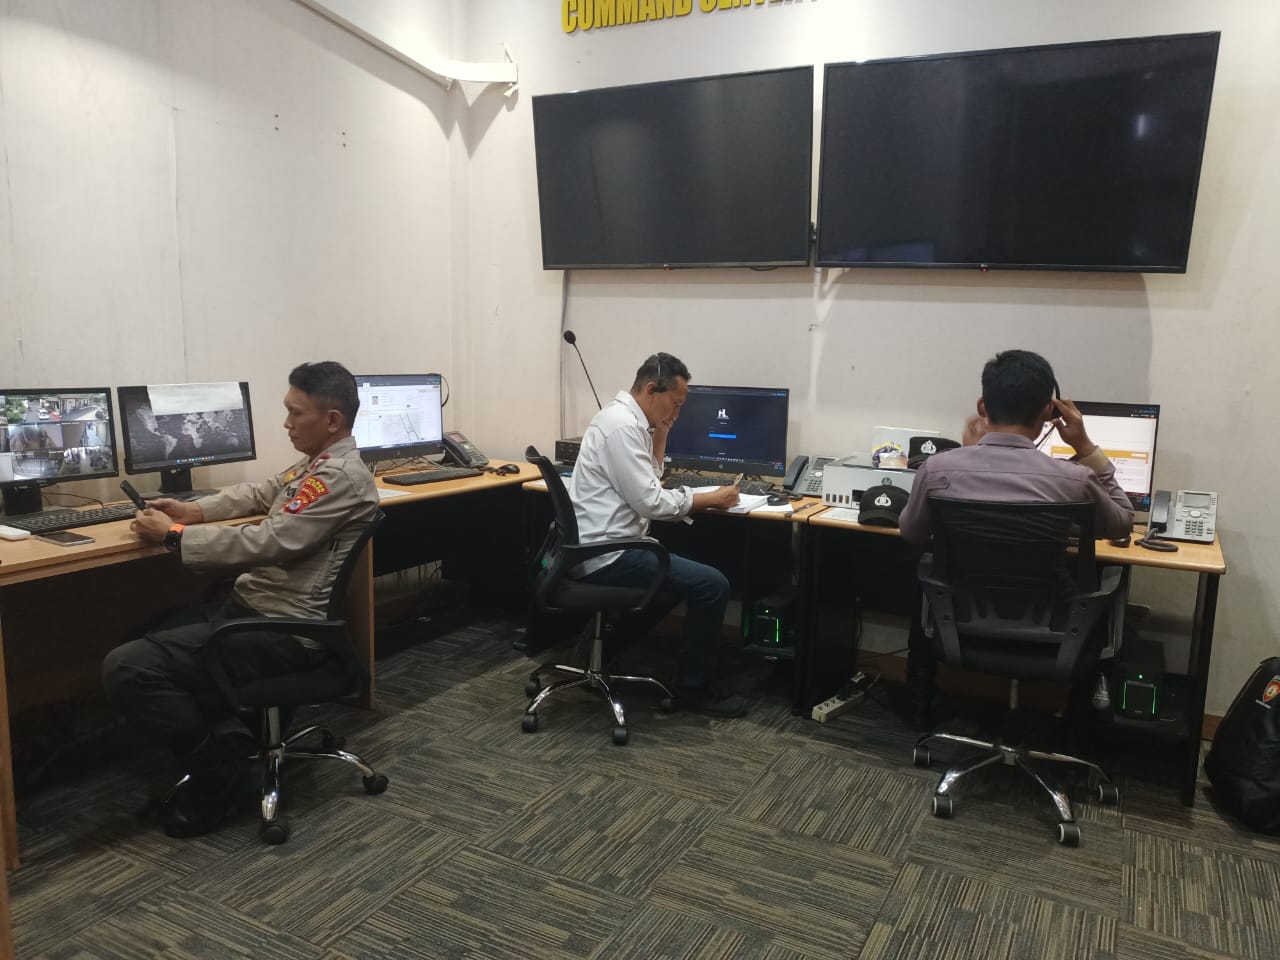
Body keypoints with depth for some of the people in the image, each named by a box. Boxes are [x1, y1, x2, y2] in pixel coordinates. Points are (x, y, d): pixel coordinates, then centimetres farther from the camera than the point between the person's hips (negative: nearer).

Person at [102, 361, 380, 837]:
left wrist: (174, 536, -15)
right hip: (256, 606, 11)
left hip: (283, 632, -11)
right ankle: (227, 730, 18)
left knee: (125, 668, -18)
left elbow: (266, 542, -25)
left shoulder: (340, 477, -21)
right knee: (145, 634, 24)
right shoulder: (318, 463, 12)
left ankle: (216, 771, -2)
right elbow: (259, 494, 24)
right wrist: (193, 510, 7)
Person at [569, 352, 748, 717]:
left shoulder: (626, 418, 12)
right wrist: (711, 499, -11)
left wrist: (660, 435, 7)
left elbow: (647, 483, 20)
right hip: (607, 552, -11)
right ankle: (694, 687, 3)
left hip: (604, 545, 11)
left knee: (685, 573, 29)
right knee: (712, 585, -13)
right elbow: (650, 501, -22)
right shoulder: (621, 425, -20)